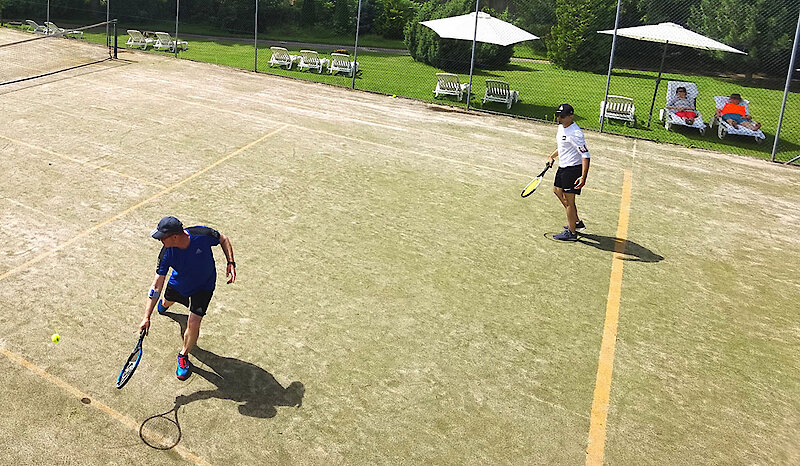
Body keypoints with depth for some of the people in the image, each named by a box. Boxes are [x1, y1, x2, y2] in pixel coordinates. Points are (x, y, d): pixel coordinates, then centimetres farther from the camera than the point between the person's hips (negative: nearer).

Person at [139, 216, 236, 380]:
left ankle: (184, 355, 16)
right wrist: (146, 317, -30)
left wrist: (231, 264, -24)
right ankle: (164, 304, 74)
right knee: (168, 300, 33)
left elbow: (223, 239, -13)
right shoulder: (167, 253, -31)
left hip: (203, 286, -2)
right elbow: (156, 285, -27)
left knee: (193, 325, -13)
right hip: (178, 284, 3)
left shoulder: (203, 234, -36)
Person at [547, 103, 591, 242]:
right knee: (557, 190, 23)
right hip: (563, 167, 11)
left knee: (568, 200, -4)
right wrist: (552, 156, 17)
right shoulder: (561, 127, 6)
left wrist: (583, 177, -33)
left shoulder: (575, 133, -24)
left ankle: (571, 233, 9)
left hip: (574, 169, -11)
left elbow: (585, 155, -26)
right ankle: (576, 222, 34)